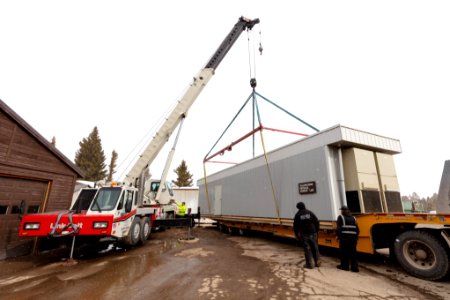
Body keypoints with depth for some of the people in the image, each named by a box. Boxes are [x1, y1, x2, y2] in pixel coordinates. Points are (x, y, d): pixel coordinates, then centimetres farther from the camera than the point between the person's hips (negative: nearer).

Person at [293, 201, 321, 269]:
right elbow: (317, 222, -2)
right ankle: (317, 262, 24)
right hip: (312, 233, 2)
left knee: (307, 249, 4)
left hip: (304, 234, -2)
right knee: (315, 248, 16)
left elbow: (295, 226, -3)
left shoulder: (298, 215, -3)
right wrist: (317, 231, 10)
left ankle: (309, 264, 8)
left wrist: (297, 234, 8)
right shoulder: (310, 212, 1)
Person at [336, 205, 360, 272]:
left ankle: (344, 266, 11)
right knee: (353, 252, 9)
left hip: (344, 237, -5)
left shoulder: (340, 217, 0)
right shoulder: (353, 217, 15)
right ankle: (354, 267, 9)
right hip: (353, 237, 5)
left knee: (344, 252, 5)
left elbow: (339, 227, -9)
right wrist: (356, 237, 18)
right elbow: (357, 229, 12)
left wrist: (338, 236, -2)